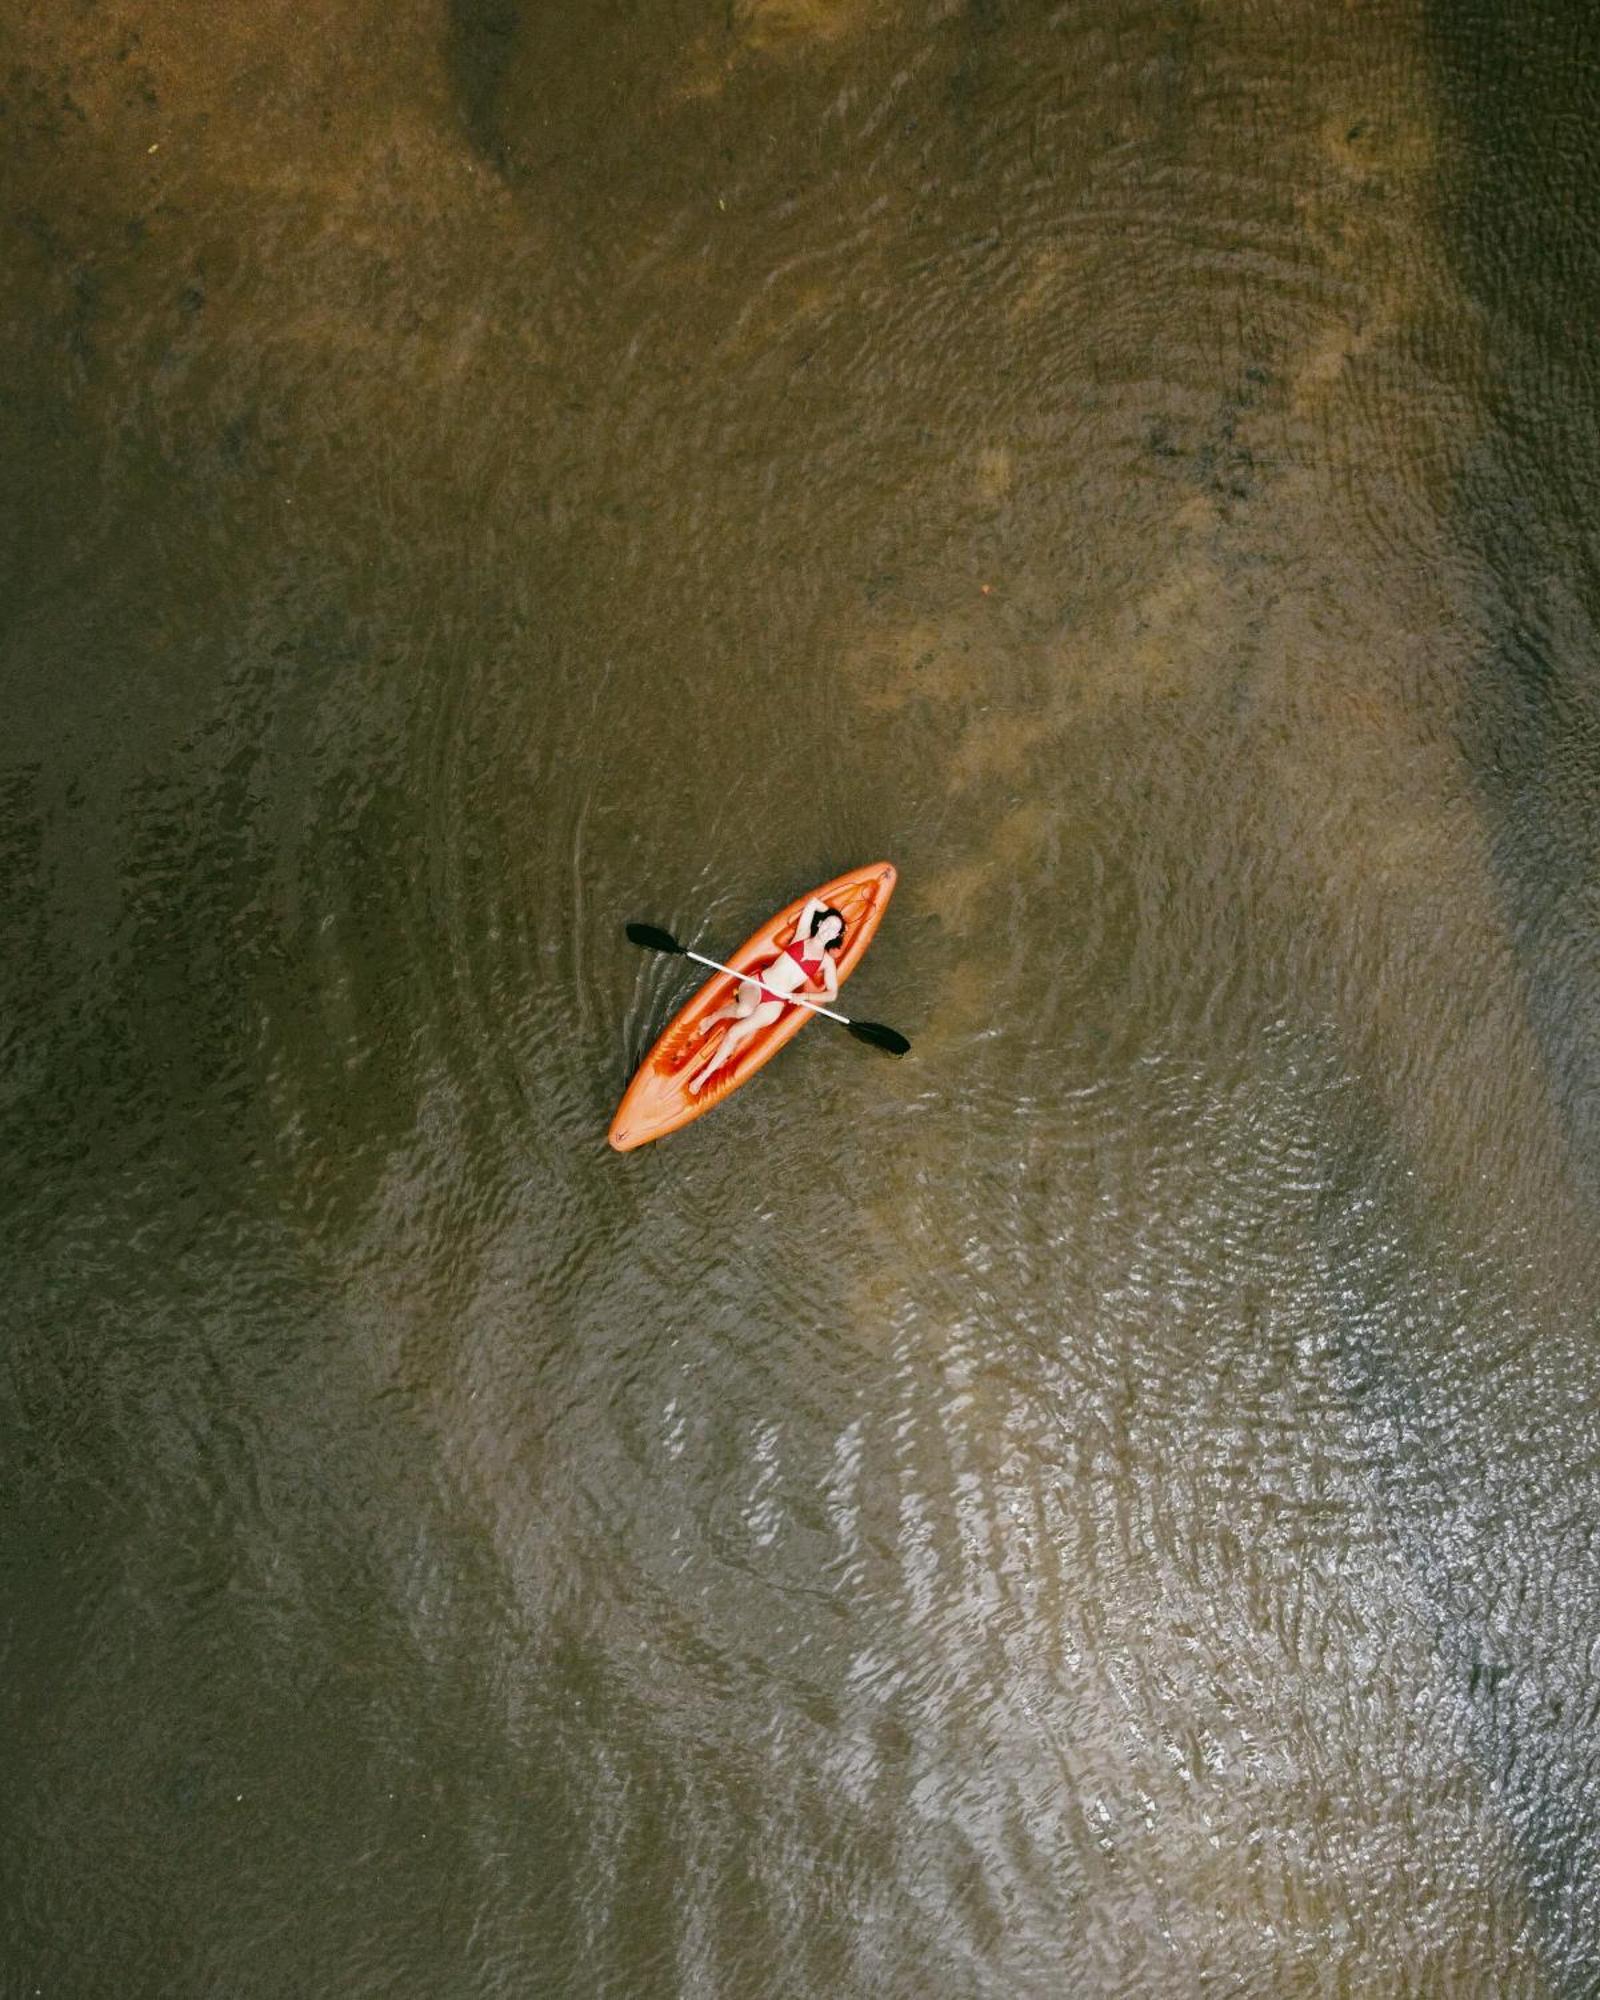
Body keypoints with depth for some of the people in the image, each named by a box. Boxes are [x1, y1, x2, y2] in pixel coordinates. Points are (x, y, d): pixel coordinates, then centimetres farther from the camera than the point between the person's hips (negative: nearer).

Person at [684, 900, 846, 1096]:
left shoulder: (827, 961, 7)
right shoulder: (801, 936, 8)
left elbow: (832, 993, 1)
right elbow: (814, 901, 13)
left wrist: (804, 996, -12)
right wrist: (831, 912, 26)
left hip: (775, 1003, 0)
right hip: (757, 983, 0)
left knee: (735, 1032, -19)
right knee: (744, 1010, -36)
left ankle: (705, 1075, -9)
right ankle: (713, 1018, -5)